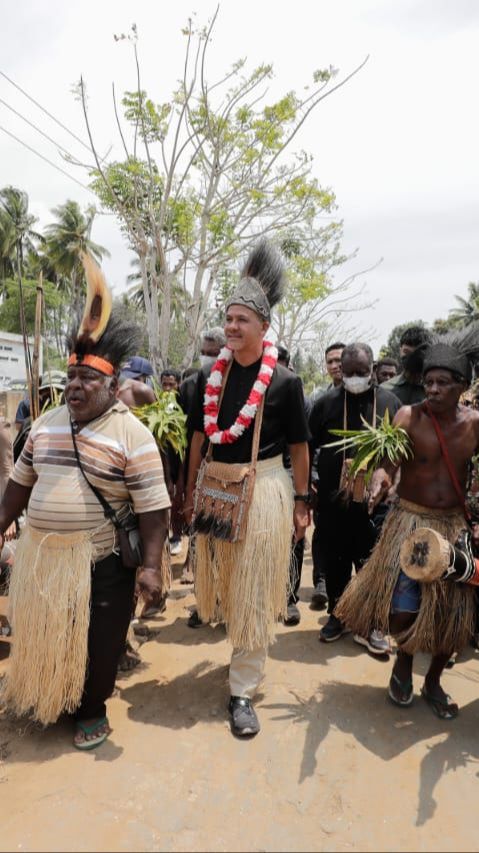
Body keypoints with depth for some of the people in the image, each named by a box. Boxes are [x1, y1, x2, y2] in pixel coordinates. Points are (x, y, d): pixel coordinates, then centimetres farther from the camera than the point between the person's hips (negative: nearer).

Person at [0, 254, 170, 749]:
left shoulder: (131, 433, -15)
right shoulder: (46, 424, 5)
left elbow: (153, 507, -16)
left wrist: (150, 565, -19)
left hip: (100, 561, -6)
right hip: (40, 556, 6)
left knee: (96, 641, 10)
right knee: (44, 634, 21)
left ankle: (91, 710, 34)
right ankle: (46, 699, 46)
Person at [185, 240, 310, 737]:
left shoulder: (284, 381, -8)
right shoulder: (211, 378, 3)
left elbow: (298, 447, -3)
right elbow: (199, 439, 8)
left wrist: (300, 503, -3)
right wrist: (190, 493, 8)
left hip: (264, 488, -4)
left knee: (253, 593, 2)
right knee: (222, 582, 19)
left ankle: (243, 691, 14)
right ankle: (248, 651, 46)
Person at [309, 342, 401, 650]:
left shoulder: (390, 402, 1)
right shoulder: (327, 402, 1)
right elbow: (308, 447, 4)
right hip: (333, 500, 1)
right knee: (335, 561, 11)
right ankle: (337, 615, 30)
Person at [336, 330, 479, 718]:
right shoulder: (408, 416, -11)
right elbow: (387, 464, -20)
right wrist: (379, 482, -40)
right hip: (411, 522, -3)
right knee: (404, 607, -9)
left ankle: (434, 680, 32)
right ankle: (404, 660, 26)